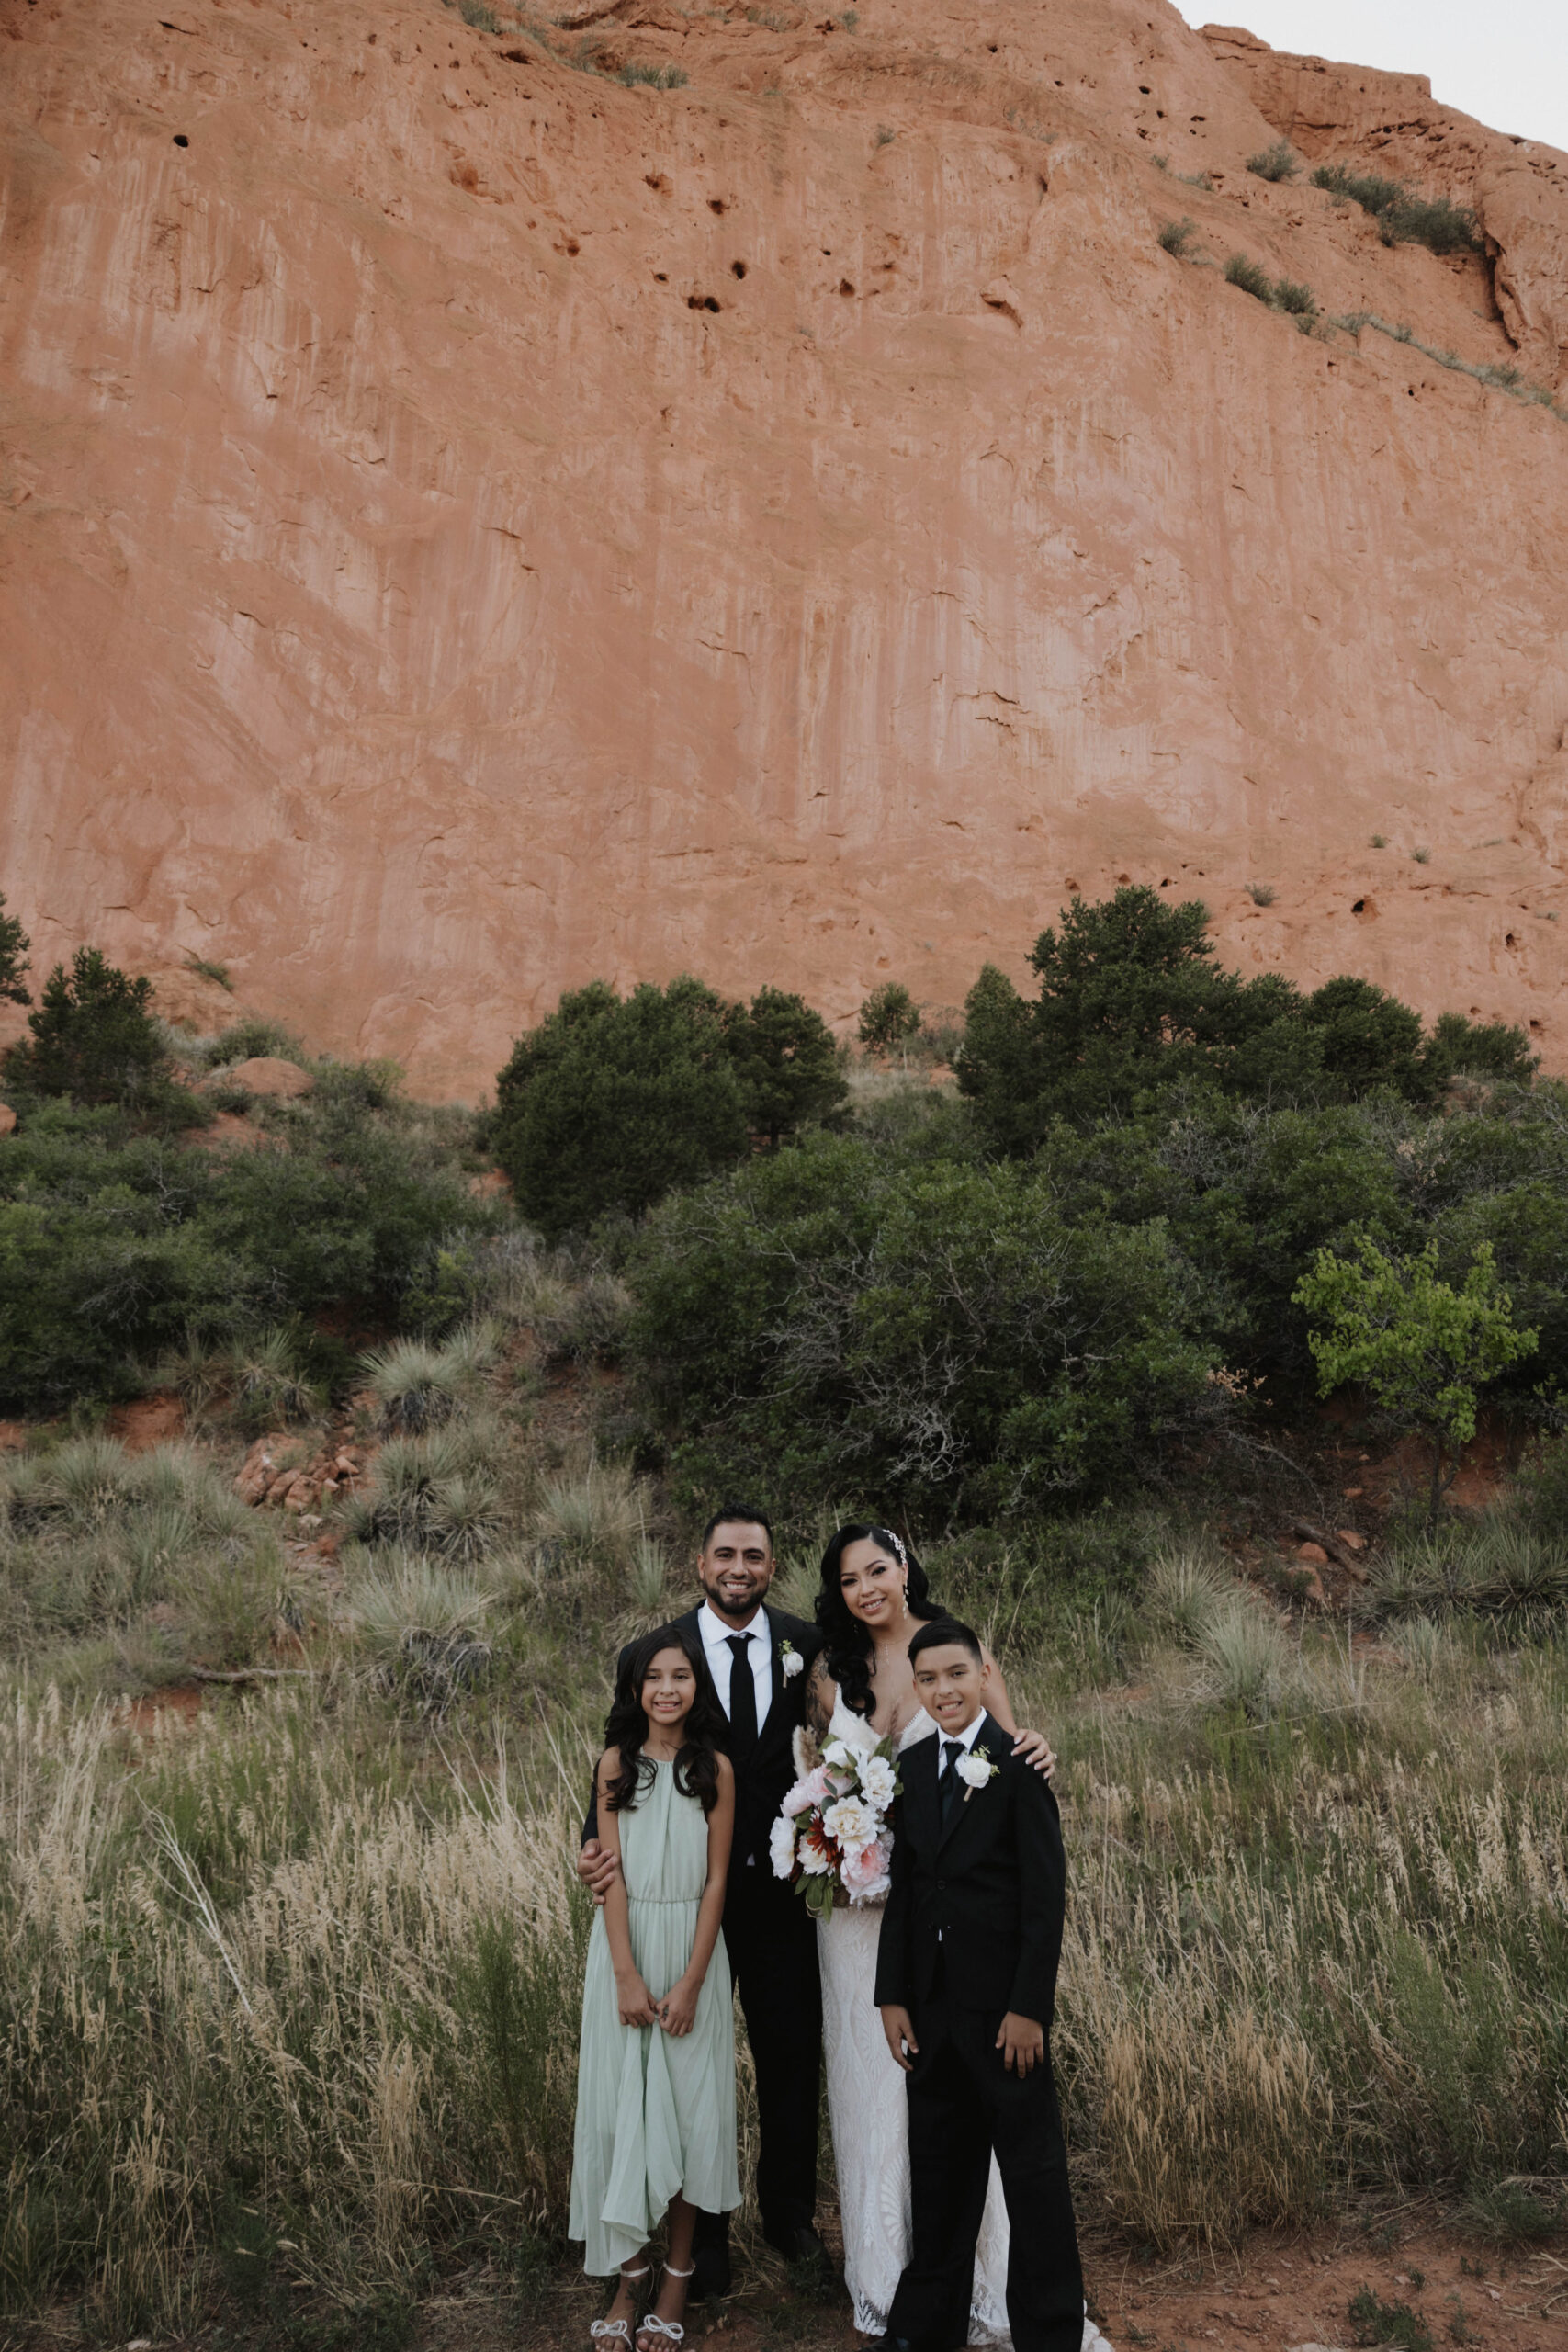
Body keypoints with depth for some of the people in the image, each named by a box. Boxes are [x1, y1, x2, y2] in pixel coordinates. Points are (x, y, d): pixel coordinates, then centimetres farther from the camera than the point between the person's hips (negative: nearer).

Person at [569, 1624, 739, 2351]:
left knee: (688, 2105, 5)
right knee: (622, 2103, 4)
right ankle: (628, 2273, 16)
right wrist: (627, 1976, -12)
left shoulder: (716, 1769, -4)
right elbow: (611, 1874, -6)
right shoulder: (616, 1764, -4)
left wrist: (690, 1982, -9)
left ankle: (677, 2274, 18)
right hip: (624, 1946, 0)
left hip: (692, 1948, 0)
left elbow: (716, 1880, -4)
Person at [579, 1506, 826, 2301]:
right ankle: (704, 2230, 36)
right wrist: (598, 1843, -26)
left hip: (781, 1889, 2)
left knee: (794, 2058, 15)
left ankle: (790, 2215, 39)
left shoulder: (808, 1645, -4)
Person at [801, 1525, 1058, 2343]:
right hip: (856, 1901, 3)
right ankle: (885, 2280, 27)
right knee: (871, 2080, 10)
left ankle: (971, 2284, 19)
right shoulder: (829, 1672, 4)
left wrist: (1034, 1753, -26)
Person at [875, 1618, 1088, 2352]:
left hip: (1003, 2001, -6)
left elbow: (1046, 1894, -14)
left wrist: (1028, 2006, -16)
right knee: (938, 2162, 18)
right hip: (932, 2001, 6)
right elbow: (903, 1888, 8)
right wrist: (892, 1995, 5)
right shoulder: (911, 1766, 5)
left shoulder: (1018, 1761, -13)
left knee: (1032, 2165, 7)